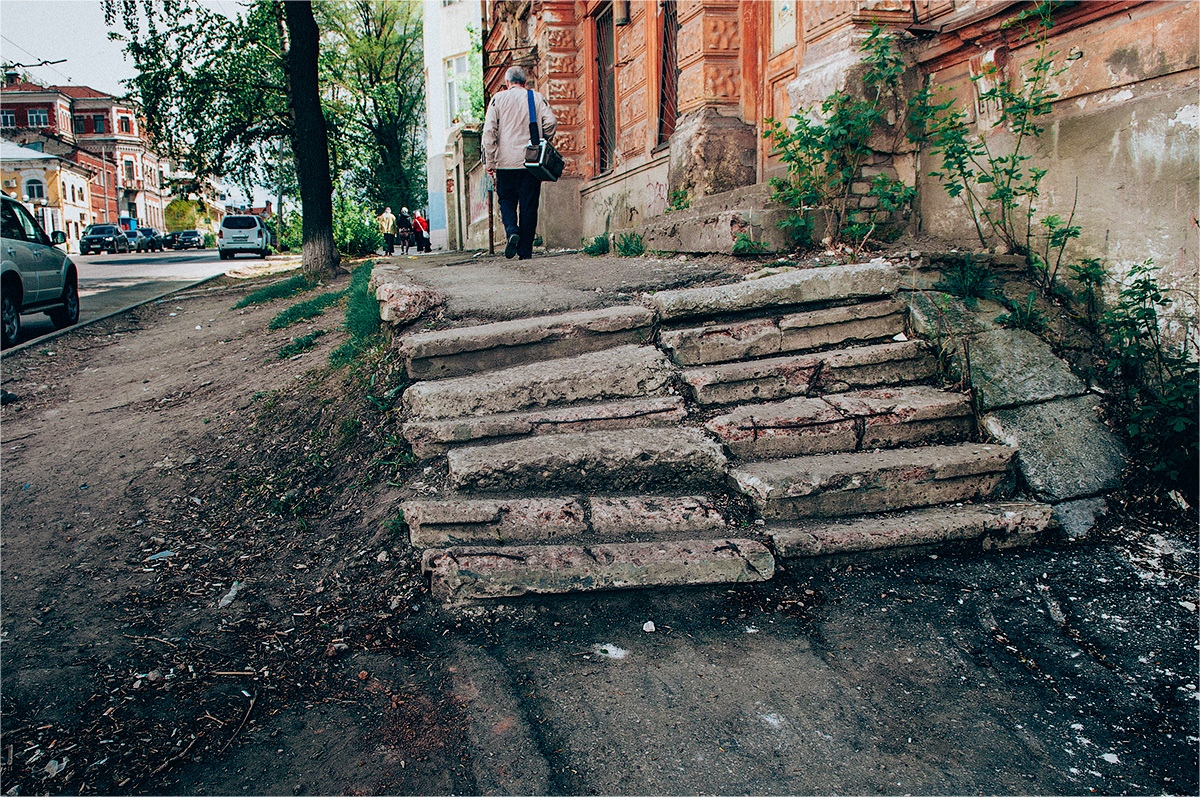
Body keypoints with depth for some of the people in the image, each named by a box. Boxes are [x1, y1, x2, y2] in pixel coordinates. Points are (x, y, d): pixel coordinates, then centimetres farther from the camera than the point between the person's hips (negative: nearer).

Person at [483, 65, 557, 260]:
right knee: (529, 205, 3)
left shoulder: (498, 99, 5)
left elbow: (489, 131, -2)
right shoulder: (537, 98, 8)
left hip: (506, 160, -1)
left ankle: (512, 231, -15)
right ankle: (525, 250, 1)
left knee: (506, 199, 12)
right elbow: (551, 122, -2)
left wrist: (489, 161, 0)